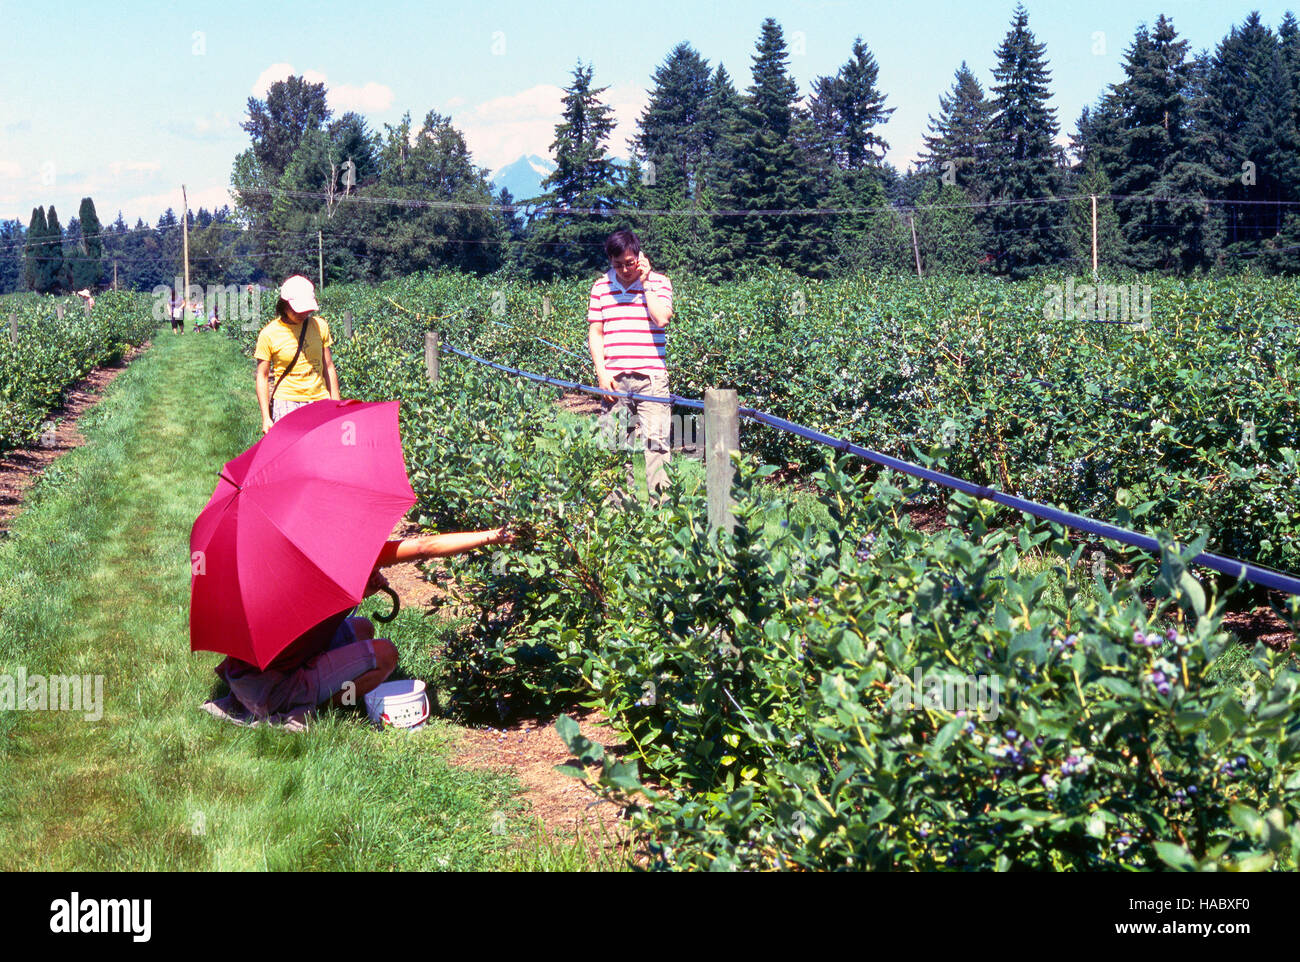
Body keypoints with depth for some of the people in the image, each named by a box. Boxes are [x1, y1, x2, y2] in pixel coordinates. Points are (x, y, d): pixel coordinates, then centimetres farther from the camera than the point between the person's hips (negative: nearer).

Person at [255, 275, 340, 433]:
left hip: (320, 401, 3)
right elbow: (261, 376, 1)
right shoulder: (269, 334, -3)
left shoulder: (320, 326, 8)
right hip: (286, 403, -3)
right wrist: (266, 417, -4)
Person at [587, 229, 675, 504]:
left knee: (655, 441, -8)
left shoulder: (659, 282, 5)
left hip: (651, 377, -2)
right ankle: (620, 503, 9)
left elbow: (662, 319, -12)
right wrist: (601, 373, 0)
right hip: (614, 378, 2)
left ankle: (658, 500, -6)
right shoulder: (601, 286, 10)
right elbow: (594, 333, 11)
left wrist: (645, 283, -6)